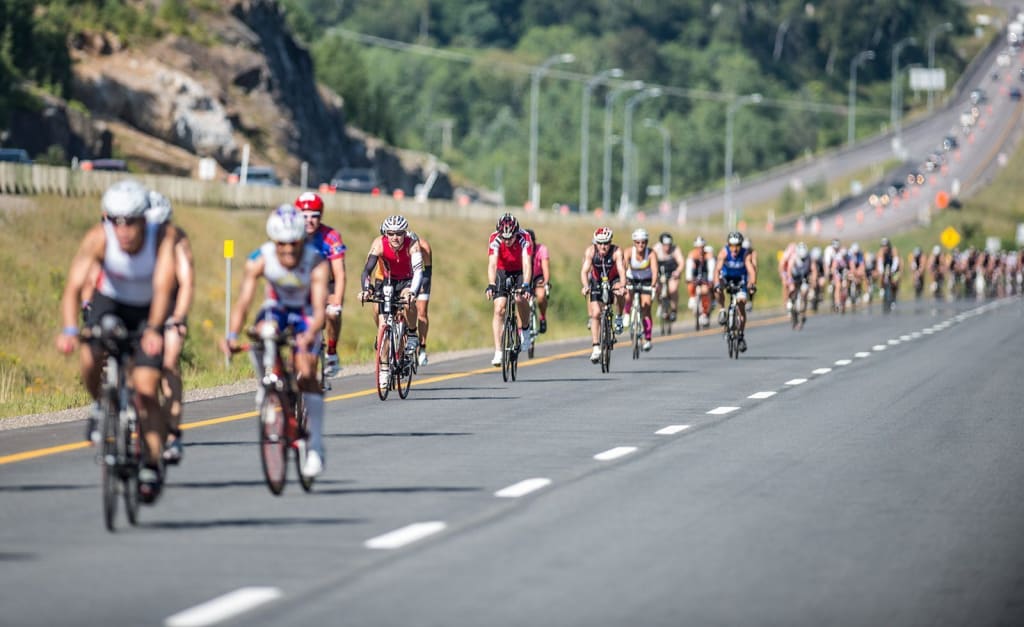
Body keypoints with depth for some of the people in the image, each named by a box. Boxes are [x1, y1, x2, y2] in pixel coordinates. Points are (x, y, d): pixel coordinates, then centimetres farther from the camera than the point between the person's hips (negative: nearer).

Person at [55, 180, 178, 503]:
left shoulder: (164, 236, -30)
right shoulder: (98, 238, -29)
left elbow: (163, 285, -40)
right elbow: (74, 286, -36)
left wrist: (153, 330, -55)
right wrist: (69, 330, -52)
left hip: (149, 310, -1)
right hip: (110, 302, 1)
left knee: (145, 390, -12)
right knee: (90, 357, -27)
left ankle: (152, 466, -1)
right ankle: (100, 406, 5)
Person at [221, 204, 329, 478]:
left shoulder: (317, 263, -30)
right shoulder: (259, 260, -27)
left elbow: (319, 307, -39)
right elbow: (243, 301, -32)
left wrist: (310, 335, -58)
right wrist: (232, 336, -48)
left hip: (305, 314, -2)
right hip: (276, 308, 2)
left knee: (306, 374, -18)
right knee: (261, 334, -32)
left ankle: (316, 447, -14)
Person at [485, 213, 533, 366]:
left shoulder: (524, 238, -29)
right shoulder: (494, 239, -27)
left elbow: (527, 264, -37)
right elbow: (492, 264, -36)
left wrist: (525, 285, -52)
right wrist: (491, 285, -52)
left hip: (521, 273, -1)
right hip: (502, 272, 1)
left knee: (521, 299, -28)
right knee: (499, 309, -14)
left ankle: (524, 331, -1)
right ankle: (498, 352, -14)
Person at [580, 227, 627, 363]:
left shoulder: (616, 252, -28)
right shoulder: (590, 251, -25)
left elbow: (621, 270, -39)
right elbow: (584, 271, -32)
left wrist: (622, 286, -57)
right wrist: (585, 286, -50)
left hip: (613, 280, -1)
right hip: (597, 282, 1)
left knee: (620, 293, -35)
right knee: (595, 313, -10)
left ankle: (619, 318, -9)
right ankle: (596, 348, -7)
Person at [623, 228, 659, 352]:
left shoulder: (651, 254, -26)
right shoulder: (629, 252, -25)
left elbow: (655, 270, -37)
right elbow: (624, 268, -37)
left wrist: (653, 285, -54)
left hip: (646, 281, -1)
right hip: (632, 279, 1)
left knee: (646, 309, -11)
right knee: (627, 297, -25)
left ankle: (647, 340, -4)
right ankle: (626, 315, 9)